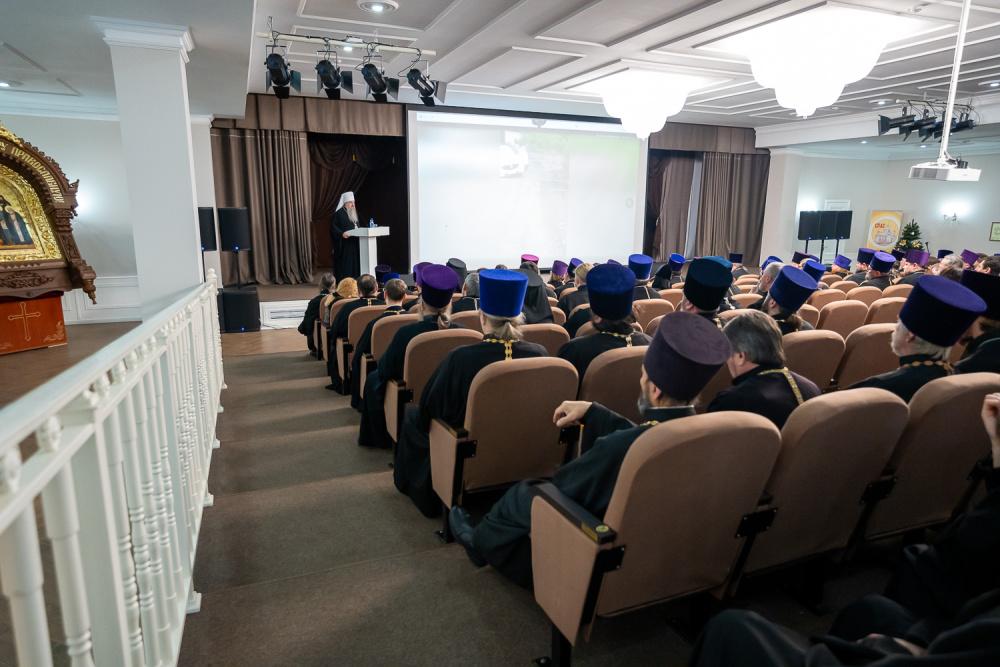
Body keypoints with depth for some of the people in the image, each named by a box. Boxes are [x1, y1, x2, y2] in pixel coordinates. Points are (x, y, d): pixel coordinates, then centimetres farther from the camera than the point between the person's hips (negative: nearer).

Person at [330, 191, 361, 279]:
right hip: (344, 243, -8)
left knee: (354, 262, 7)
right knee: (345, 263, -7)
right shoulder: (339, 213, -8)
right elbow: (333, 226, -13)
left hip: (354, 242, 8)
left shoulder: (353, 213, 16)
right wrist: (342, 233, -27)